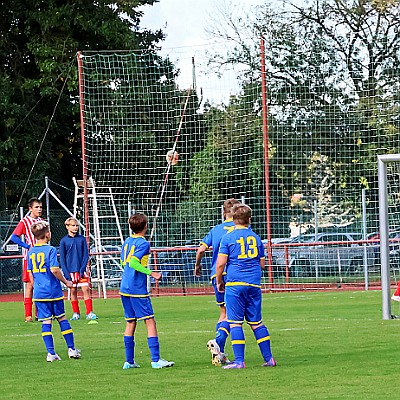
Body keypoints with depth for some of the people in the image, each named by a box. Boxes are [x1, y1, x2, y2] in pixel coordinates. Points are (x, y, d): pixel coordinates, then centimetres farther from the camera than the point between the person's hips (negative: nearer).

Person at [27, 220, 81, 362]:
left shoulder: (31, 252, 7)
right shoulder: (50, 250, -9)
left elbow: (30, 273, 11)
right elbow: (54, 269, -18)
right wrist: (66, 282, -5)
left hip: (39, 292, 4)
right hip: (54, 291, -4)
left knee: (46, 322, 3)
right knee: (62, 318, 8)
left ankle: (51, 353, -2)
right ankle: (71, 349, 12)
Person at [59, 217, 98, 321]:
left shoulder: (82, 239, 4)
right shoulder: (64, 241, 1)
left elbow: (86, 255, 4)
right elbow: (62, 259, 2)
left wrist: (82, 268, -8)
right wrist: (66, 273, -7)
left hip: (81, 270, 0)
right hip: (70, 271, 0)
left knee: (86, 289, -6)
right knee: (73, 291, 5)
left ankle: (89, 313, -6)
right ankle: (76, 313, 14)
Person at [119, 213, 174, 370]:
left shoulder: (127, 242, 12)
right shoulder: (143, 243, -12)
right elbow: (133, 263, -23)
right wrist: (151, 273, -21)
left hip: (124, 289, 8)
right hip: (138, 290, -8)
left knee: (130, 322, 13)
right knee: (150, 322, -6)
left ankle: (129, 361, 13)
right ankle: (156, 360, -11)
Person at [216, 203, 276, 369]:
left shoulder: (228, 237, -2)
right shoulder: (256, 238, 10)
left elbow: (221, 263, -6)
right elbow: (262, 264, 15)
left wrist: (219, 281, 8)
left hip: (235, 284, -4)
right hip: (254, 284, 4)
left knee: (235, 322, -2)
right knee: (256, 322, 11)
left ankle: (239, 360, -6)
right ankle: (269, 358, 10)